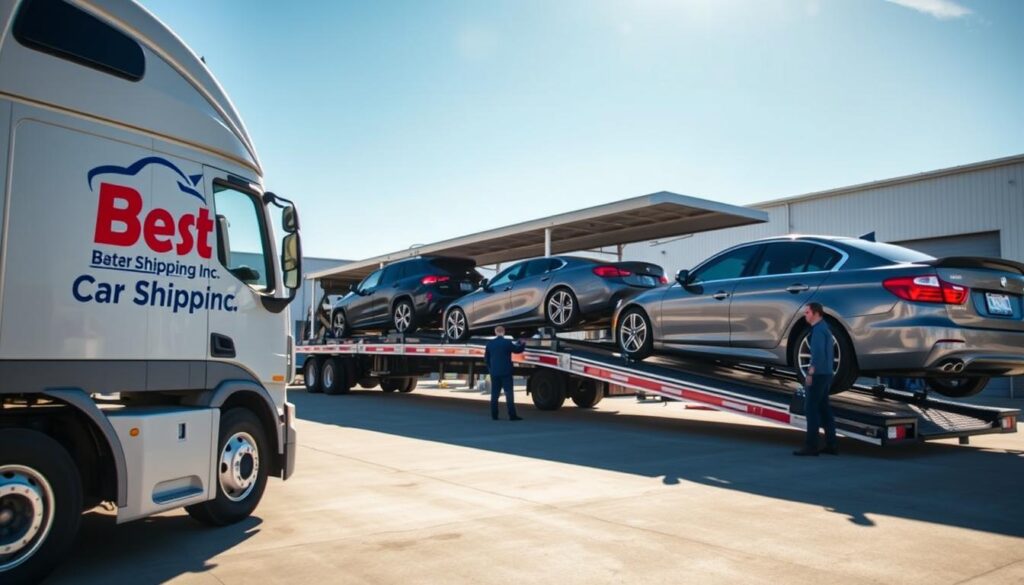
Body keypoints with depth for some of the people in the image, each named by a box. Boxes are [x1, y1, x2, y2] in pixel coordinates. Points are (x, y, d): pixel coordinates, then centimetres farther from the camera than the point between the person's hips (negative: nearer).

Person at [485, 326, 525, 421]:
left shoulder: (490, 343, 3)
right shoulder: (507, 342, -9)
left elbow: (486, 358, 9)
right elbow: (517, 349, 6)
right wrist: (522, 344, 26)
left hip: (494, 373, 4)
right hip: (506, 372, -4)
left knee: (494, 394, 9)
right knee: (509, 393, -3)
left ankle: (494, 415, 10)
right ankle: (512, 415, -6)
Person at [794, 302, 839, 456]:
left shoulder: (818, 329, -13)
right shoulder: (825, 328, 19)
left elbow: (818, 353, -22)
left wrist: (810, 373, -22)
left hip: (818, 374, -10)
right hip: (826, 374, 10)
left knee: (811, 409, -8)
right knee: (824, 408, 12)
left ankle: (811, 446, -9)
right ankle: (831, 445, 14)